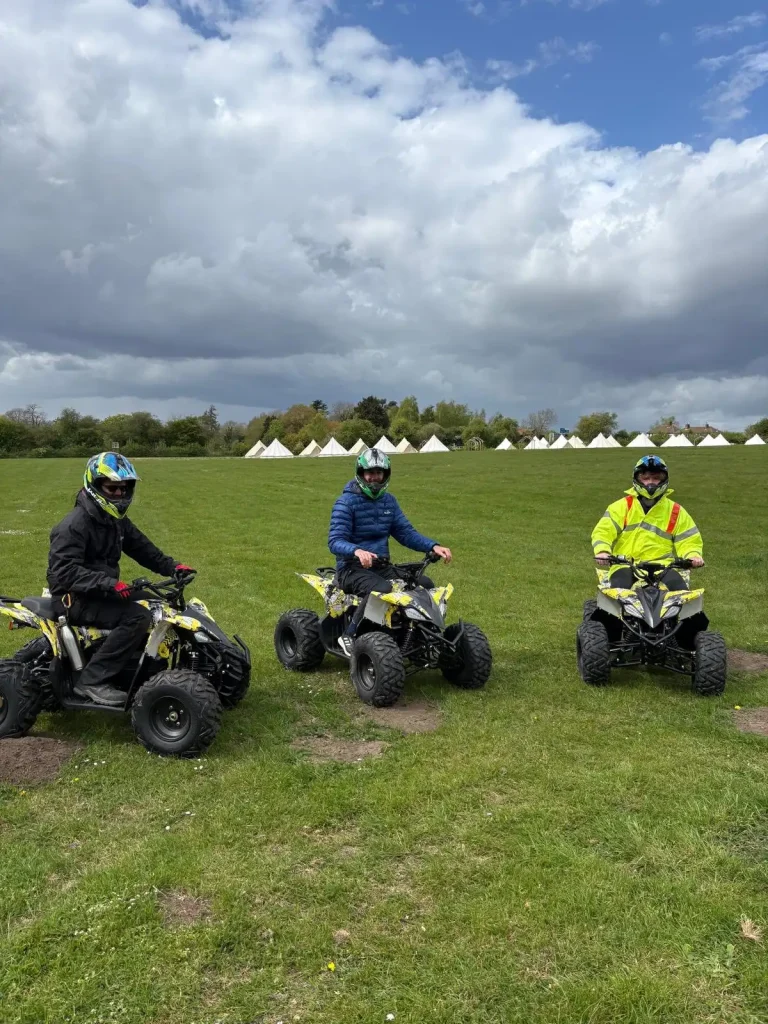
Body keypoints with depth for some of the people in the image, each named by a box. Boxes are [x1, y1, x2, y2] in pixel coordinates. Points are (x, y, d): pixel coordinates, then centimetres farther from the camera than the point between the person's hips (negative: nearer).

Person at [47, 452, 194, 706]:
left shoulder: (117, 521, 10)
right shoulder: (74, 525, -19)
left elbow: (141, 547, 14)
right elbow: (64, 572, -28)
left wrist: (171, 567, -2)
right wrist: (109, 584, -38)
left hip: (103, 592, 9)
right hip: (77, 598, -9)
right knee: (138, 617, -28)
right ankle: (91, 680, -23)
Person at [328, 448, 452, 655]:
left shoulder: (389, 501, 13)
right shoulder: (346, 502, -8)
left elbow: (405, 532, 8)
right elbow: (335, 541, -17)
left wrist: (433, 546, -10)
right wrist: (357, 551, -39)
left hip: (381, 566, 6)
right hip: (352, 568, -6)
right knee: (382, 589, -37)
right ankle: (349, 636, -20)